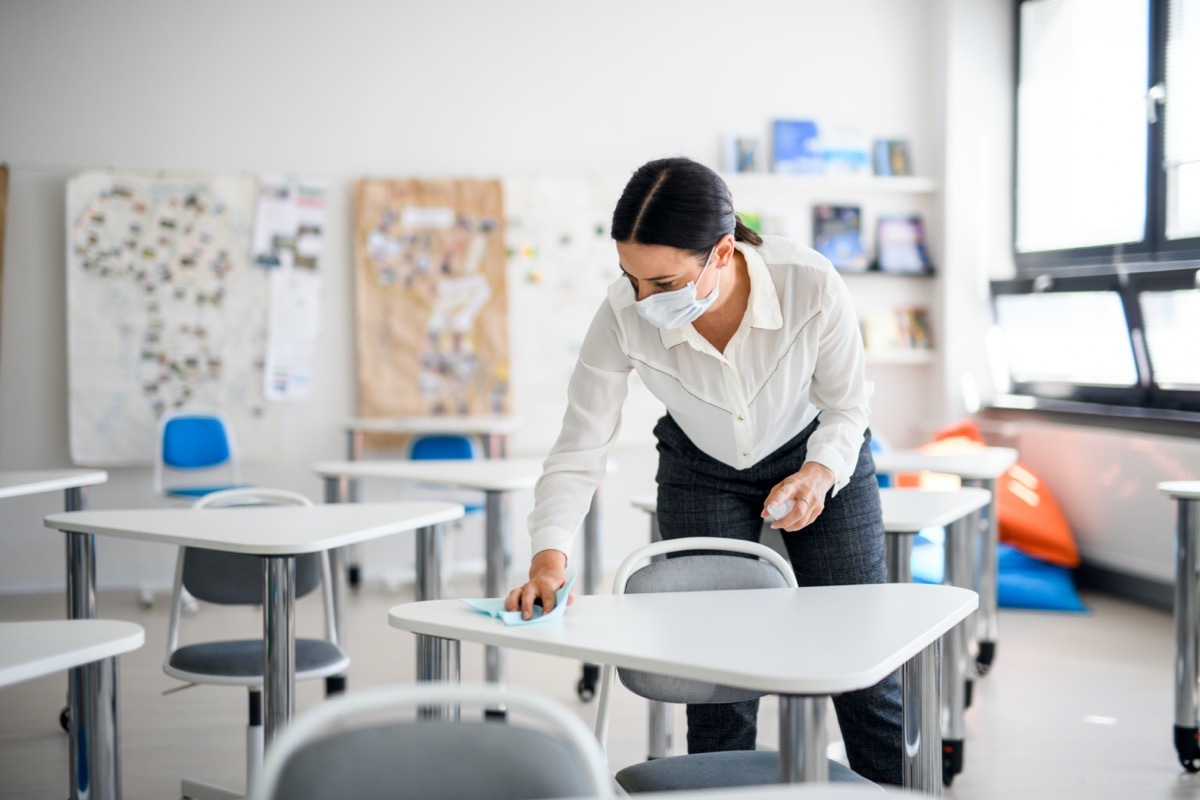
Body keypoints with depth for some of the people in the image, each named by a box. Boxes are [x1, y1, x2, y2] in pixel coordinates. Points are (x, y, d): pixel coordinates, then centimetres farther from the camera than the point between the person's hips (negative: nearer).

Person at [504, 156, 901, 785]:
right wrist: (549, 559, -36)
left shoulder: (813, 287, -33)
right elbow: (578, 450, -23)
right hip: (701, 472, 1)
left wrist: (818, 474, -32)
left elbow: (846, 405, -15)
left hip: (818, 457, 0)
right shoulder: (622, 318, -30)